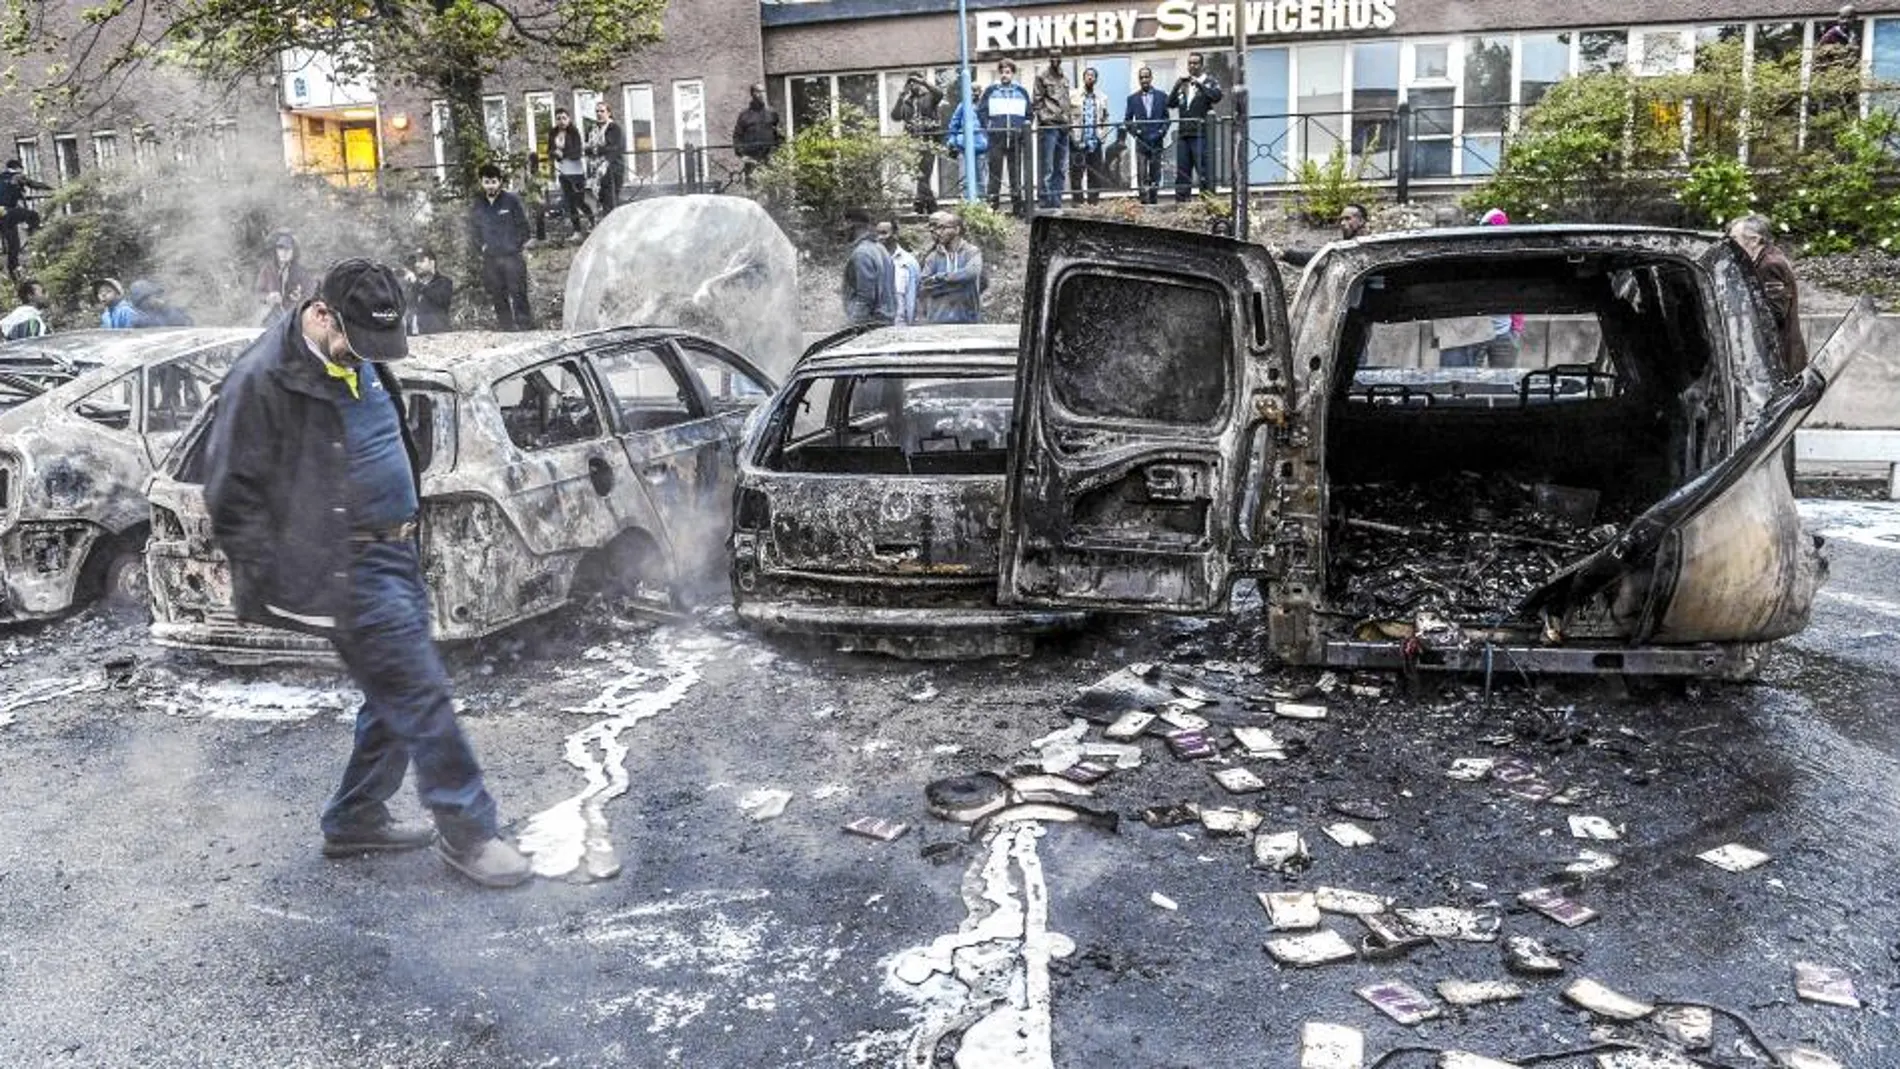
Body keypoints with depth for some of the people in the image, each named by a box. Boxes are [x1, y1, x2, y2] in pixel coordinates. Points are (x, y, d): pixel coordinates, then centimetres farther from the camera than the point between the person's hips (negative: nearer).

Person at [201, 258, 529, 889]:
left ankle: (356, 819, 30)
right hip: (346, 569, -9)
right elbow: (232, 496, -13)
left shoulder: (363, 361, 11)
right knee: (421, 694, -8)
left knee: (396, 696, 15)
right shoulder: (265, 380, -15)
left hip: (396, 551, 9)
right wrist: (271, 585, -13)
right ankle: (466, 830, 3)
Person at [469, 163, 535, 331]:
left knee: (518, 294, -8)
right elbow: (473, 229, 18)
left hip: (512, 256, -4)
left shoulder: (511, 200, -1)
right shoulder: (477, 205, 10)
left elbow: (523, 224, 1)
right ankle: (505, 327, 15)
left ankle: (525, 326, -4)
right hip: (490, 259, 4)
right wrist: (482, 245, 7)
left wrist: (518, 245, -5)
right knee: (497, 297, 7)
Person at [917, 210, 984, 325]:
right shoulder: (933, 257, 8)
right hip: (938, 319, 1)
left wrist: (940, 278, -12)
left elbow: (971, 272, -17)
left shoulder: (972, 252, 3)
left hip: (967, 318, -1)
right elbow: (922, 287, 2)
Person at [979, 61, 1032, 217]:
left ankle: (1017, 205, 8)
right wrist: (988, 126, -4)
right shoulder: (990, 91, 7)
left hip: (1016, 137, 2)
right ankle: (993, 203, -5)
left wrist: (1025, 130, 5)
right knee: (995, 170, -5)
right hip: (996, 137, -2)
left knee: (1016, 172, 4)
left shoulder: (1022, 92, 13)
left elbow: (1029, 114, 16)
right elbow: (981, 110, 5)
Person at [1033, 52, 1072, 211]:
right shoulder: (1042, 75, -1)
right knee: (1047, 167, -7)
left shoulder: (1065, 76, 18)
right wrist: (1044, 118, -13)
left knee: (1062, 168, 8)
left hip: (1063, 126, 7)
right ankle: (1044, 201, -5)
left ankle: (1056, 201, 14)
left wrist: (1068, 120, 14)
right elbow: (1038, 100, -4)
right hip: (1048, 126, -6)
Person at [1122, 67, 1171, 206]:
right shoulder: (1133, 98, 7)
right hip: (1141, 141, -1)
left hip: (1156, 141, 1)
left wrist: (1162, 131, -6)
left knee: (1155, 173, 5)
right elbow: (1127, 120, 8)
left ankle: (1154, 199, 11)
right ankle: (1144, 199, -5)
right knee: (1142, 174, -6)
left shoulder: (1161, 96, 8)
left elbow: (1166, 117, 9)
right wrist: (1134, 131, -7)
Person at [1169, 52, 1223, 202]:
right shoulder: (1182, 84, 20)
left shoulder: (1209, 81, 7)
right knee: (1182, 172, 6)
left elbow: (1216, 96, -12)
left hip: (1200, 133, -5)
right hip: (1183, 134, 5)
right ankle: (1180, 201, 9)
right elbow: (1170, 103, 10)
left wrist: (1199, 84, -13)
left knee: (1204, 170, -9)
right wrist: (1177, 86, -2)